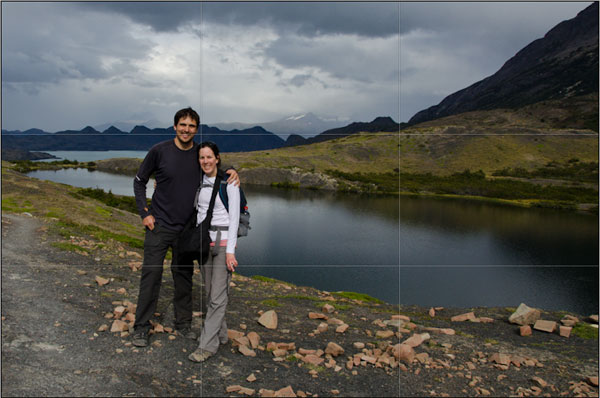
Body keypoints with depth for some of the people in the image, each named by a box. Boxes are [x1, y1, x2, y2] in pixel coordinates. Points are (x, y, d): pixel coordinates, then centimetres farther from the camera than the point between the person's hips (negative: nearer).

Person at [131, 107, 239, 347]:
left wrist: (231, 172, -5)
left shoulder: (201, 153, 1)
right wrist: (144, 213, -5)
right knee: (151, 273, 0)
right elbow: (139, 181, 4)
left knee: (184, 276, 11)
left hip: (187, 228, 3)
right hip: (159, 226, -3)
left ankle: (183, 323, 26)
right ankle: (141, 327, 15)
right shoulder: (159, 151, -6)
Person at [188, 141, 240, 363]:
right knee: (210, 292, 13)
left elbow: (234, 217, -13)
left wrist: (230, 251, -17)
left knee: (218, 296, -4)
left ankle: (208, 345, 1)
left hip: (223, 240, -6)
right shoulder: (199, 182, 7)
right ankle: (220, 333, 28)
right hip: (204, 240, 6)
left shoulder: (229, 182, -10)